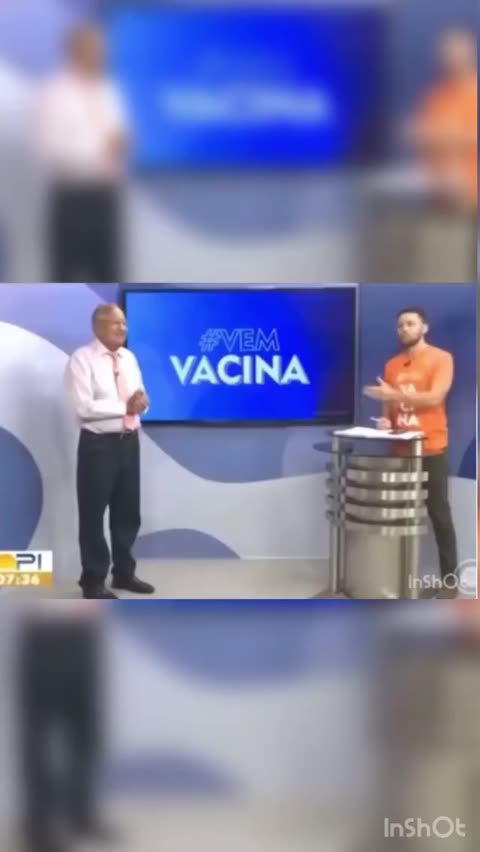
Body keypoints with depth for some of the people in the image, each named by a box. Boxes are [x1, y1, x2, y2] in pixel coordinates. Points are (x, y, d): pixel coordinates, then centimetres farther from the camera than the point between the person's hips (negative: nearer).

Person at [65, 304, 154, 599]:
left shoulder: (129, 357, 11)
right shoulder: (82, 359, -10)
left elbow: (140, 396, 13)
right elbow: (84, 407, -19)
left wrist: (141, 402, -10)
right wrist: (125, 406, -18)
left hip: (129, 441, 7)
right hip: (98, 444, -7)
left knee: (128, 511, 15)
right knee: (94, 514, 3)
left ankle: (124, 572, 31)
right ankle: (94, 580, 16)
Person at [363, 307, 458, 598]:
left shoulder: (441, 358, -3)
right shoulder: (392, 364, 12)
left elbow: (435, 397, -15)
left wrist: (396, 394, -21)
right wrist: (385, 419, -4)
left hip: (431, 449, -5)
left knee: (439, 513, -1)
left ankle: (450, 578, 7)